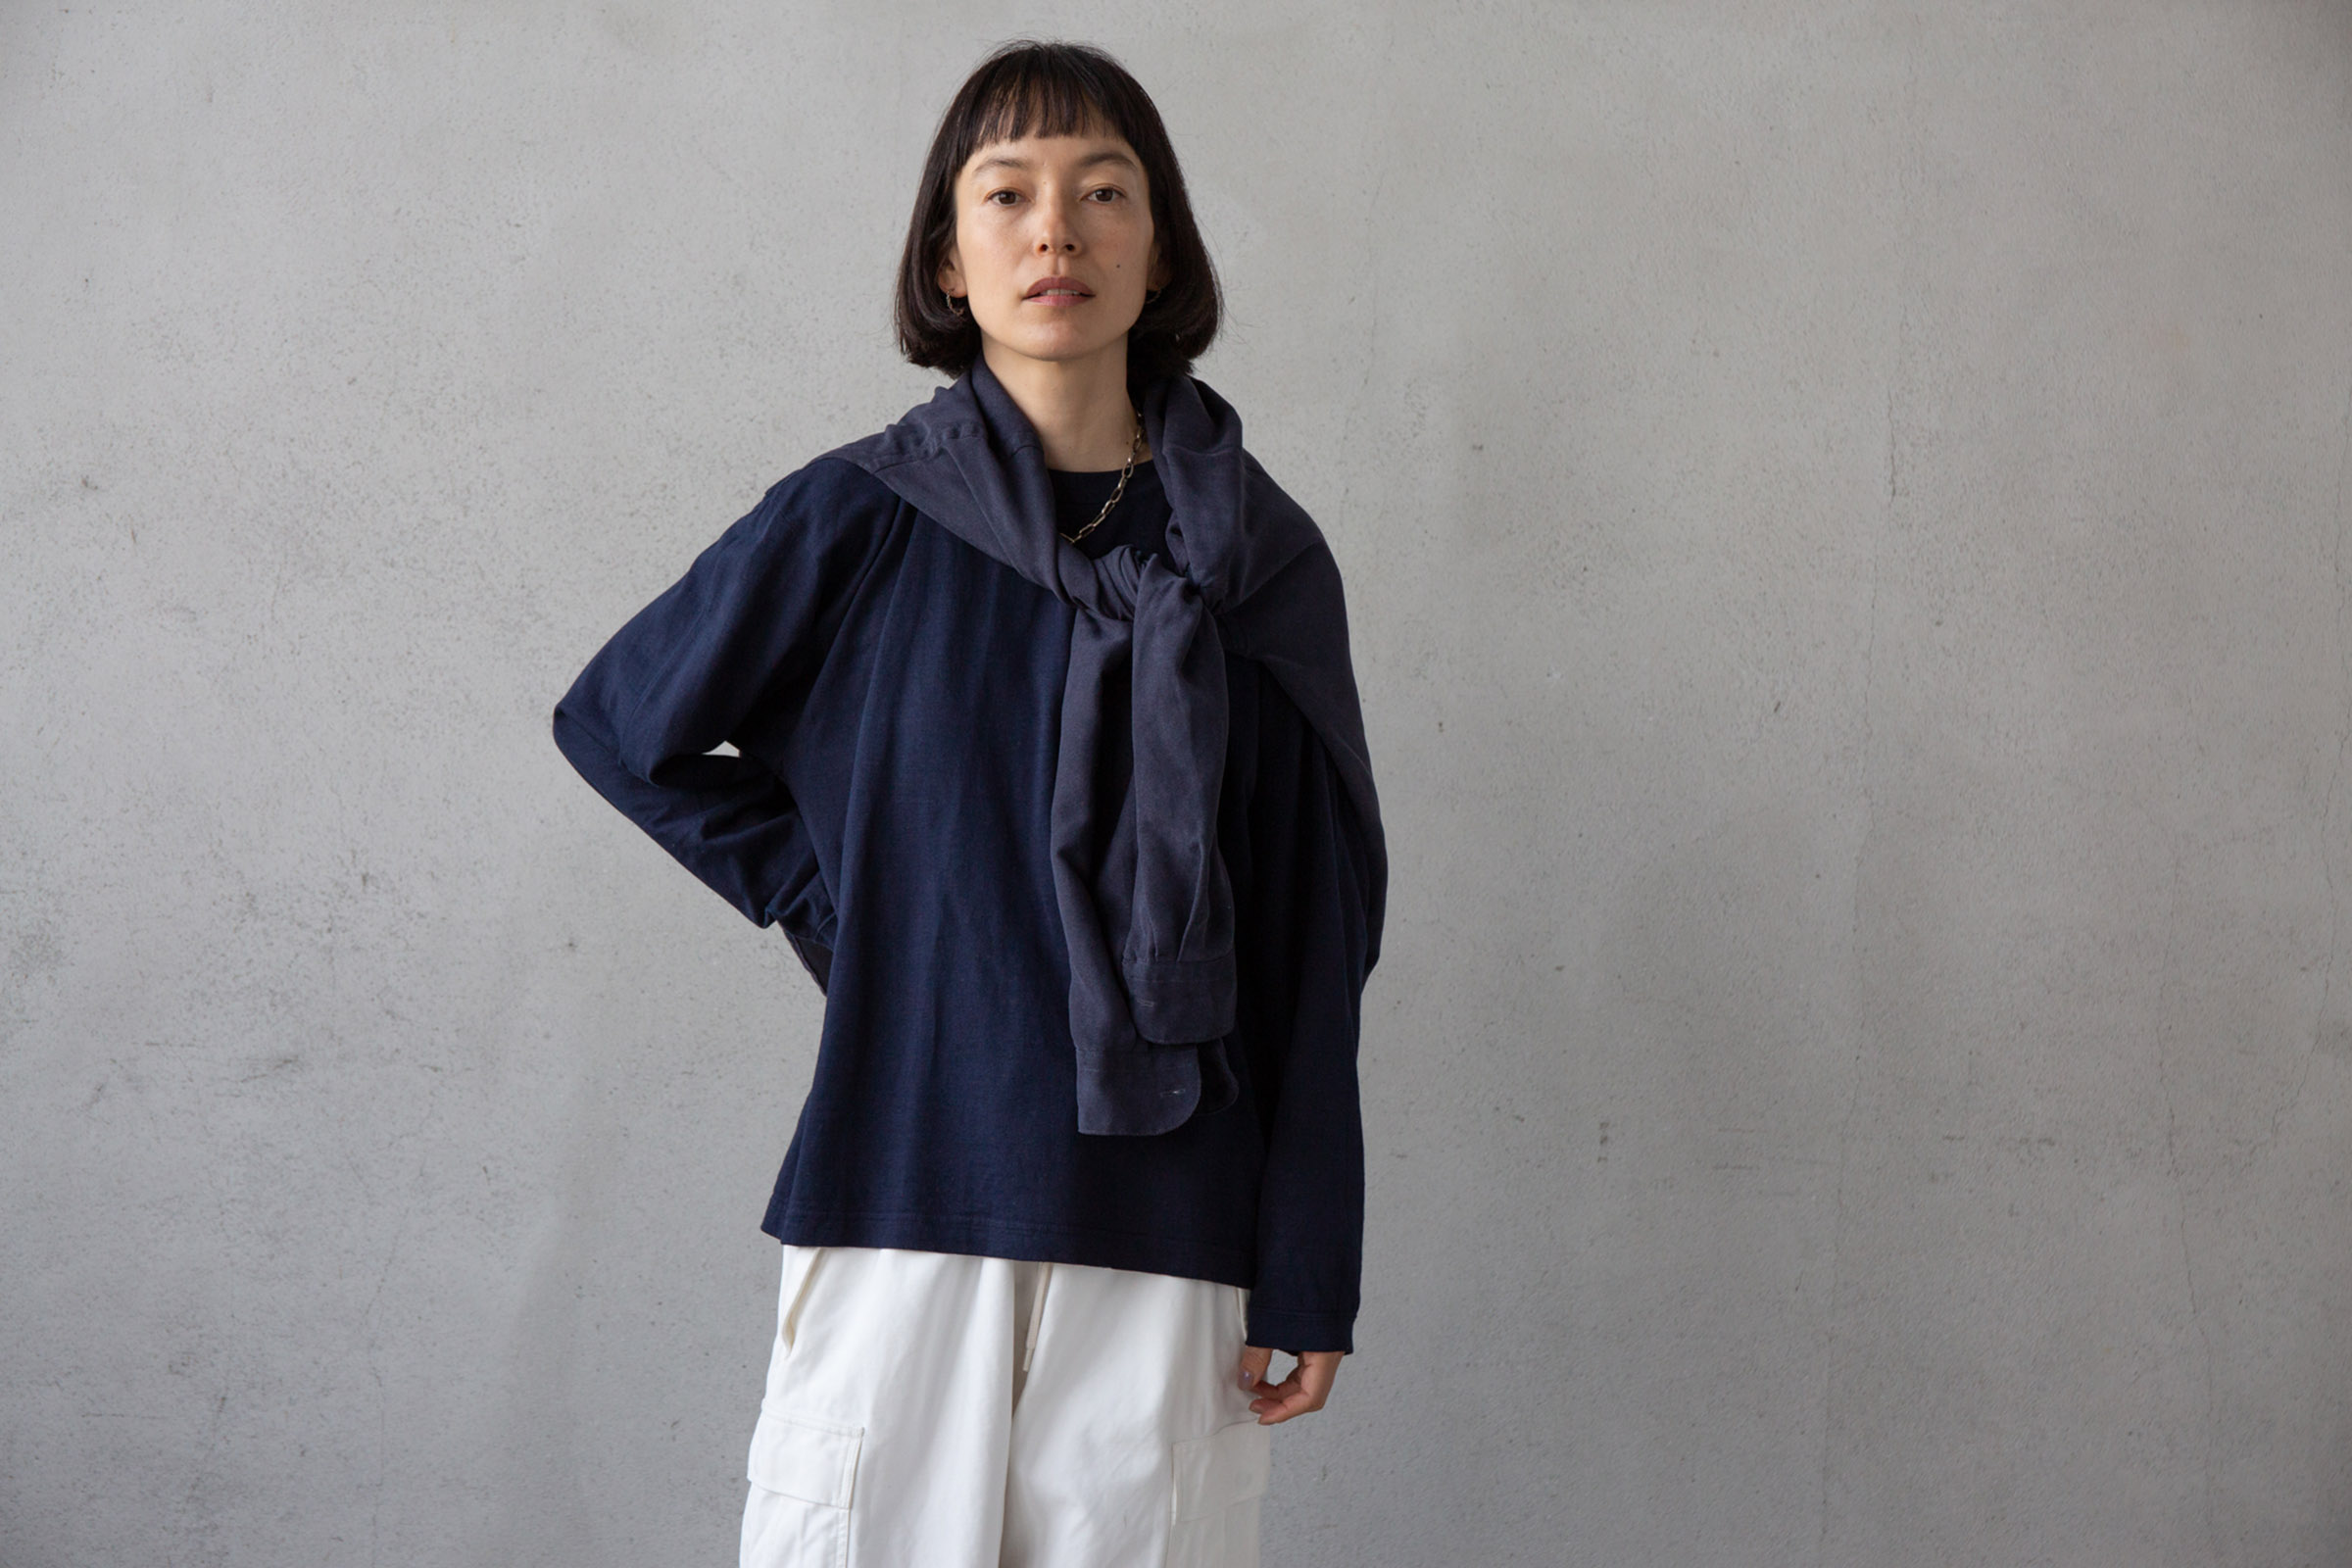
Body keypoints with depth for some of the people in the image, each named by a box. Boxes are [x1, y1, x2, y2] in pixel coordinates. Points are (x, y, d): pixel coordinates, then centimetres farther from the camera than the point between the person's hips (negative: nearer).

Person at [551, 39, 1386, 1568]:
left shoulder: (1254, 555, 3)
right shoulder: (858, 521, 0)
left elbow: (1315, 946, 4)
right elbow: (619, 724, 14)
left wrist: (1309, 1271, 1)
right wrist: (830, 898, 3)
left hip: (1164, 1225, 1)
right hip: (903, 1193, -1)